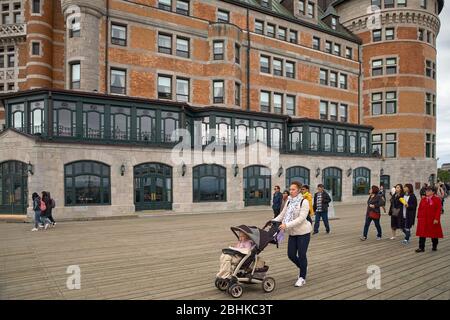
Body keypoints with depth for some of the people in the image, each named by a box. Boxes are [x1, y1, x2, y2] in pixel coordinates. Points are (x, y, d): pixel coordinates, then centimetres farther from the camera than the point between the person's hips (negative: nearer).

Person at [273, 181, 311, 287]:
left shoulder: (304, 202, -14)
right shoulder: (289, 202, 5)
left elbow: (301, 218, -23)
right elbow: (282, 215, 9)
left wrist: (287, 225, -30)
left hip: (303, 232, -6)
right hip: (292, 233, 6)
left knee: (301, 255, 0)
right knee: (291, 255, 8)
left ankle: (302, 278, 19)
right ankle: (303, 268, 36)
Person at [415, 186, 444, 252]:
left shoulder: (437, 199, -6)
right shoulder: (423, 200, 7)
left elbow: (438, 210, -12)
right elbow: (420, 209, 9)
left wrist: (436, 219, -18)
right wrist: (419, 217, 3)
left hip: (433, 220, -3)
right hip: (423, 220, 3)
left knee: (434, 234, 11)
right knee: (422, 233, 1)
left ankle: (434, 246, 30)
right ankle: (421, 248, 4)